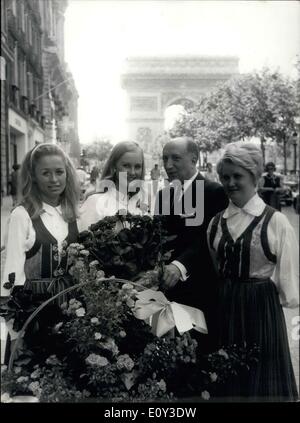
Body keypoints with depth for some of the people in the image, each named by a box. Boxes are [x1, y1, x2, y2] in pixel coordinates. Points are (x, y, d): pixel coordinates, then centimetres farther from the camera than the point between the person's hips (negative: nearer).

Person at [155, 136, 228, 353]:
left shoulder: (215, 192, -9)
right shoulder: (163, 194, 13)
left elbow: (207, 238, -20)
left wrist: (180, 264, -35)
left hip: (201, 292, -5)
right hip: (169, 288, 6)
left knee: (202, 349, 4)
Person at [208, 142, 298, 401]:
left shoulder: (275, 221, -10)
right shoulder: (216, 222, 4)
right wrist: (223, 293, 6)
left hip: (262, 309, -4)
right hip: (225, 308, 4)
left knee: (264, 380, 9)